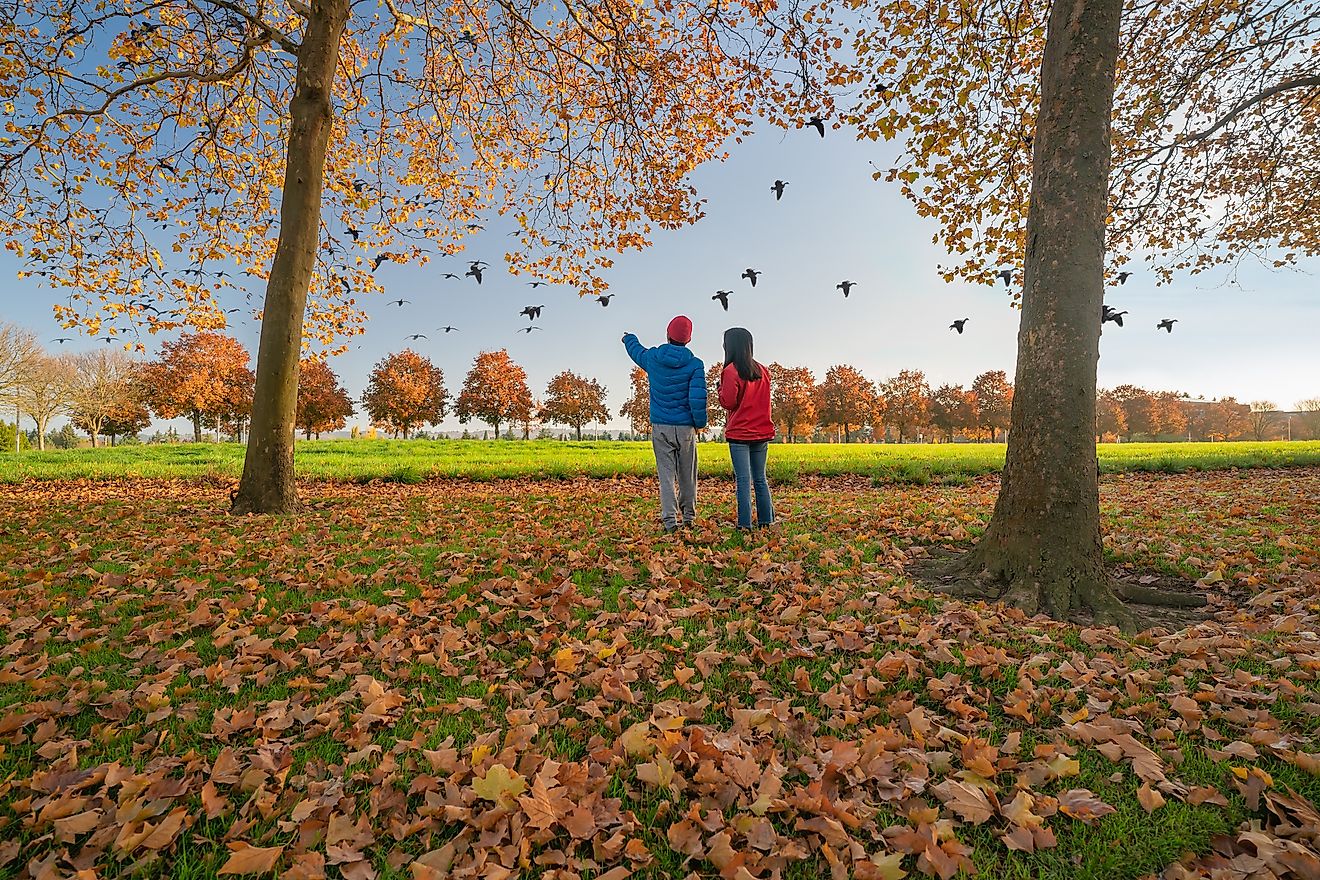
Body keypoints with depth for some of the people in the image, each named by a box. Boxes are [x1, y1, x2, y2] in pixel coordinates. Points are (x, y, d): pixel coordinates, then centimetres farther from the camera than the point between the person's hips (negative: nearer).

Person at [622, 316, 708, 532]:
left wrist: (629, 339, 49)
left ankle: (670, 519, -3)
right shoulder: (695, 364, -6)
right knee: (687, 475, 13)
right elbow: (697, 397, -13)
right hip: (686, 427, -1)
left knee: (666, 474, 2)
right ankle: (689, 515, 26)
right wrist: (700, 422, 3)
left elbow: (637, 350, 26)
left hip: (660, 427, 1)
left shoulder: (652, 358, 2)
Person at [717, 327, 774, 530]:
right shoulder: (763, 371, 11)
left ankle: (745, 524, -2)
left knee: (743, 480, -3)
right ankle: (766, 521, 16)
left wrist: (721, 388, 5)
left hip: (739, 433, -6)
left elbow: (728, 402, -12)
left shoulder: (731, 371, -9)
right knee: (760, 478, 13)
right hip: (762, 432, 6)